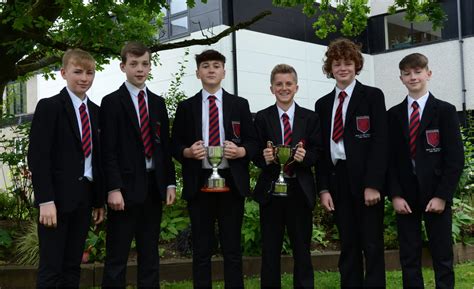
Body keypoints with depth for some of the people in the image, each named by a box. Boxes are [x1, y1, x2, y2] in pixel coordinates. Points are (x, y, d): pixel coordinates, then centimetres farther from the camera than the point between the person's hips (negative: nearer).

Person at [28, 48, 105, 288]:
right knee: (51, 268, -3)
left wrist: (99, 200, 12)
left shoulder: (95, 111, 13)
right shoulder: (49, 107, -6)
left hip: (84, 197, 6)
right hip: (57, 198, -6)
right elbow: (37, 156, -12)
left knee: (73, 267, 11)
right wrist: (45, 200, -19)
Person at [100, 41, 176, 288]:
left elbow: (165, 146, 14)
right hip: (126, 187, -5)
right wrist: (113, 189, -15)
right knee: (117, 258, 0)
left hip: (154, 187, 5)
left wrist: (170, 183, 7)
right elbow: (108, 150, -8)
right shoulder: (112, 102, -2)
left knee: (150, 256, 11)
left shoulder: (158, 103, 14)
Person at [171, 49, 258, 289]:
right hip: (199, 184, 0)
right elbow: (175, 146, 7)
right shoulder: (186, 107, 9)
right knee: (201, 250, 6)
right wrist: (188, 151, -13)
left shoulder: (240, 104, 9)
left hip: (231, 184, 0)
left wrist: (240, 151, -14)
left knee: (232, 249, 5)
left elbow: (253, 142, 7)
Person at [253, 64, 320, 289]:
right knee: (270, 250, 7)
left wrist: (305, 156, -20)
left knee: (302, 249, 8)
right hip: (270, 190, 0)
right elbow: (256, 154, 0)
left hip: (300, 191, 1)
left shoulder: (310, 118, 6)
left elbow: (317, 152, 1)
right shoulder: (262, 118, 4)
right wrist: (264, 157, -22)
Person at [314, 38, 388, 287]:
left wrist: (373, 184, -15)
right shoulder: (322, 104, 14)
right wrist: (323, 188, 2)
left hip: (365, 181, -4)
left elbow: (381, 141, -6)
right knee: (348, 247, 9)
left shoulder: (373, 96, 2)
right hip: (337, 180, 4)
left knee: (372, 246, 0)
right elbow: (321, 148, 12)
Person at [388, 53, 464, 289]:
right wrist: (395, 195, -5)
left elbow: (455, 157, -3)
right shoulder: (394, 115, 9)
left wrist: (442, 196, -10)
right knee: (409, 258, 5)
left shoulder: (445, 111, 2)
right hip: (405, 196, 2)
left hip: (435, 195, -2)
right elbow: (389, 158, 6)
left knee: (442, 257, 3)